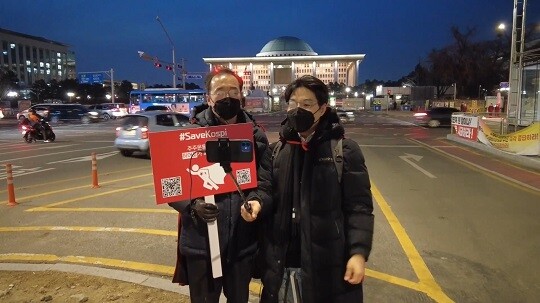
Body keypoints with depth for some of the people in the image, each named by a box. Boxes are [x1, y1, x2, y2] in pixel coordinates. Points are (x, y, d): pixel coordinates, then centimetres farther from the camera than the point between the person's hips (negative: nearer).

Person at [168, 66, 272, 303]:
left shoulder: (256, 136, 3)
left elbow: (266, 183, -1)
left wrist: (257, 202, -22)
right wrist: (193, 205, -22)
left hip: (243, 243, 2)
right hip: (202, 243, -2)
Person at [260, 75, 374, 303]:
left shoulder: (344, 150, -6)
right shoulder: (278, 151, 7)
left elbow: (359, 206, -8)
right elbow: (272, 201, 9)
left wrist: (358, 252, -16)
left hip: (327, 264, -3)